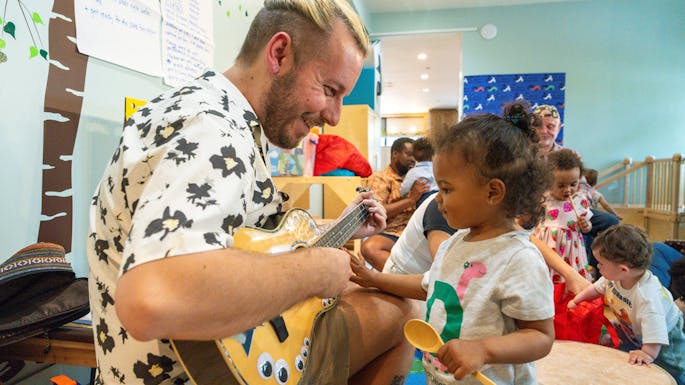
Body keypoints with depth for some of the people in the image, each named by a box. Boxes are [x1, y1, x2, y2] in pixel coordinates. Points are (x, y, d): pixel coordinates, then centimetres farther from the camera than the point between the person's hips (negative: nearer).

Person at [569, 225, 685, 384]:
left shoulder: (648, 296, -41)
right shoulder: (614, 276, -19)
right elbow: (597, 288, 2)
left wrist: (648, 353, -52)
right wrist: (577, 299, -1)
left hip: (663, 338, -7)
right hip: (631, 331, 7)